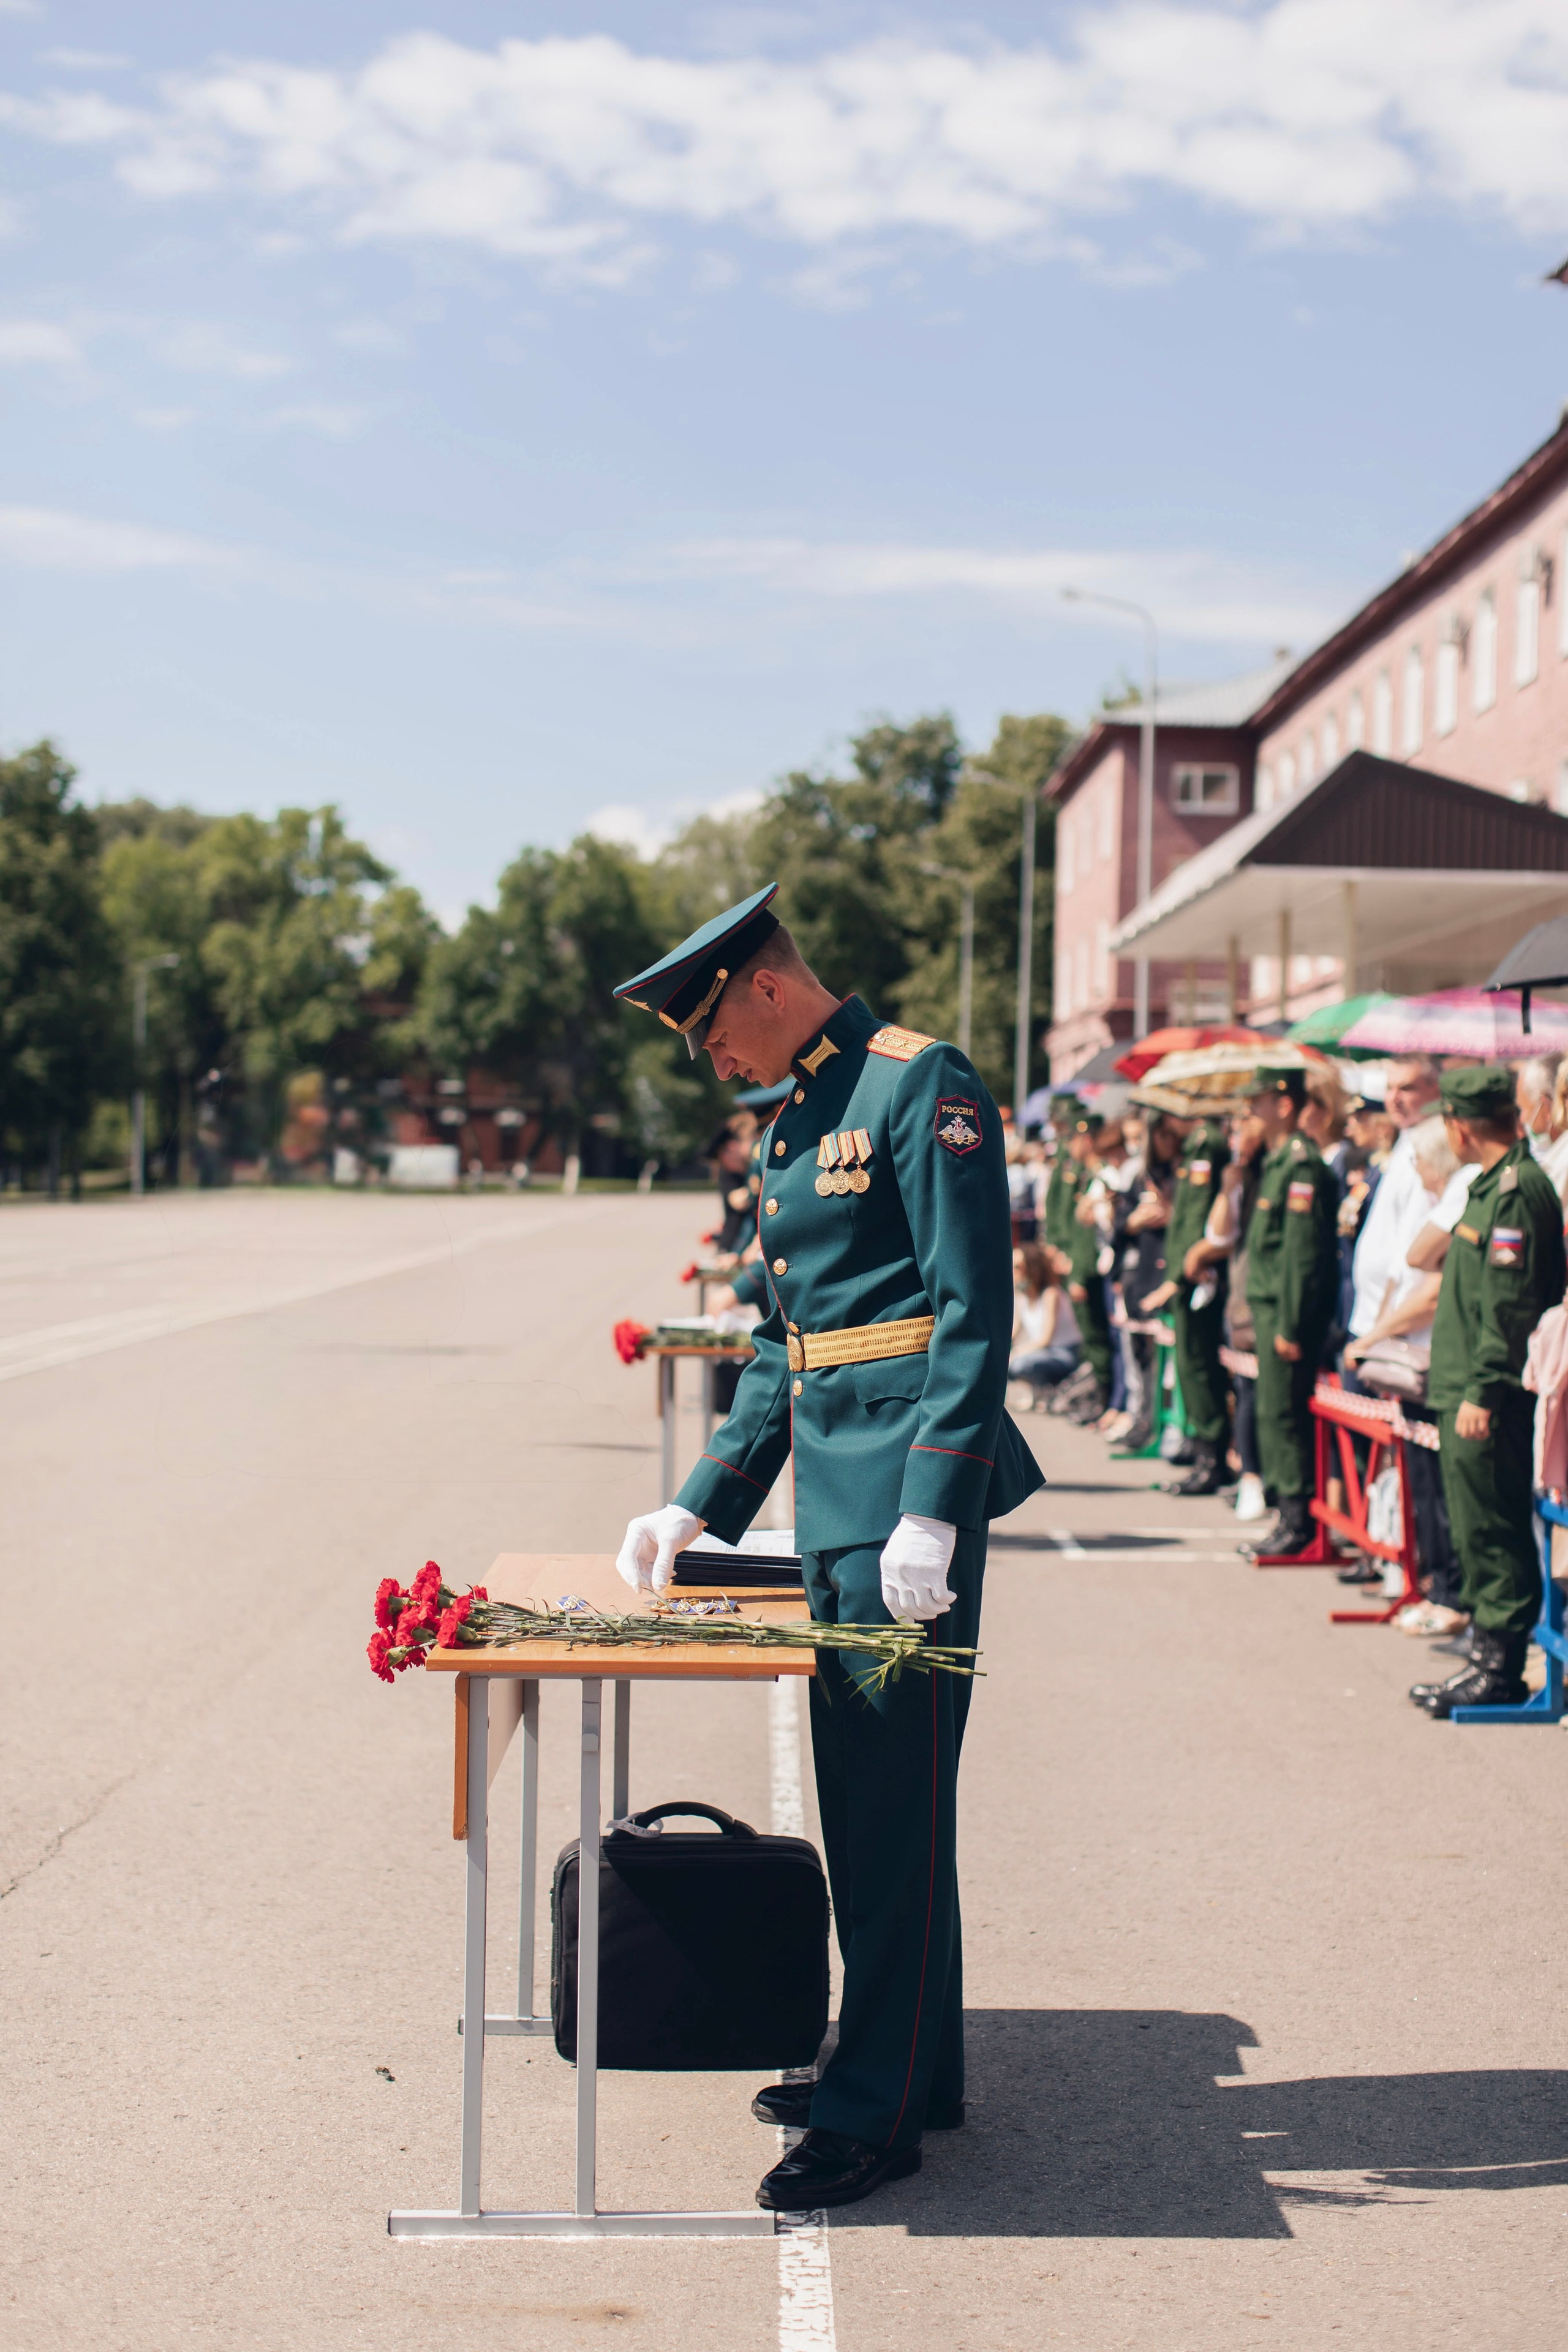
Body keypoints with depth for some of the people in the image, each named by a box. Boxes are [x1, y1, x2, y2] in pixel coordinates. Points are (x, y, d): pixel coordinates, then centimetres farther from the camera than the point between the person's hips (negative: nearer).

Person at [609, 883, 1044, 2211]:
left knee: (895, 1799, -4)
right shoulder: (798, 1120, 17)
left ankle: (881, 2115, 4)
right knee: (857, 1792, 15)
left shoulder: (921, 1085, -11)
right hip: (833, 1485, 9)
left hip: (910, 1486, -9)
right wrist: (700, 1508, 17)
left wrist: (932, 1513, -22)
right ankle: (906, 2066, 27)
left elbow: (975, 1310, -17)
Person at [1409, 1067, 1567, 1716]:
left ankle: (1499, 1668, 2)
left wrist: (1484, 1392, -21)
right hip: (1469, 1394, 10)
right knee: (1477, 1531, 15)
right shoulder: (1493, 1183, 15)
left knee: (1494, 1534, -4)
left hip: (1490, 1402, -10)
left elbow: (1510, 1307, -21)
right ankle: (1489, 1656, 22)